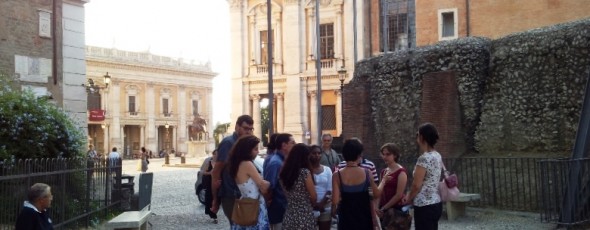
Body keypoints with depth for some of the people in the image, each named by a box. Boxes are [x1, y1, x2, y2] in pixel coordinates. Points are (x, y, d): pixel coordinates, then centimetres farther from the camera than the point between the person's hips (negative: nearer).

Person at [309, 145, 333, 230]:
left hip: (326, 207, 3)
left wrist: (322, 203, -10)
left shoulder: (327, 169, 6)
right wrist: (314, 204, -15)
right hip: (310, 207, -3)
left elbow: (330, 189, 4)